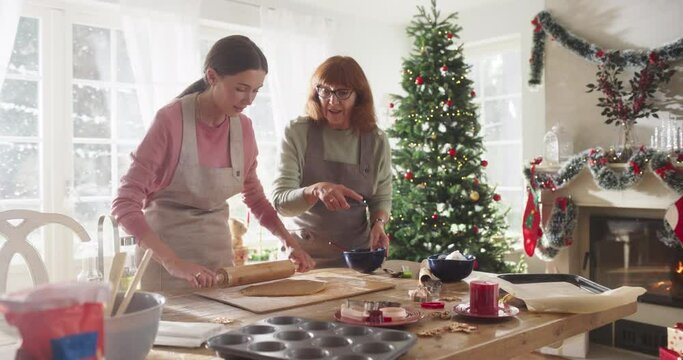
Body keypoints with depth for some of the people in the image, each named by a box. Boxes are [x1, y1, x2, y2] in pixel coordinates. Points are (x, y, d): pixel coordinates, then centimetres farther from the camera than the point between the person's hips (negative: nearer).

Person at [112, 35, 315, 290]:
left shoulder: (243, 127, -4)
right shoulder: (171, 120, -19)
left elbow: (254, 195, 11)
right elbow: (125, 203, -21)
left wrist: (288, 240, -1)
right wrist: (172, 261, -31)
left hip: (219, 247, 5)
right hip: (166, 248, -5)